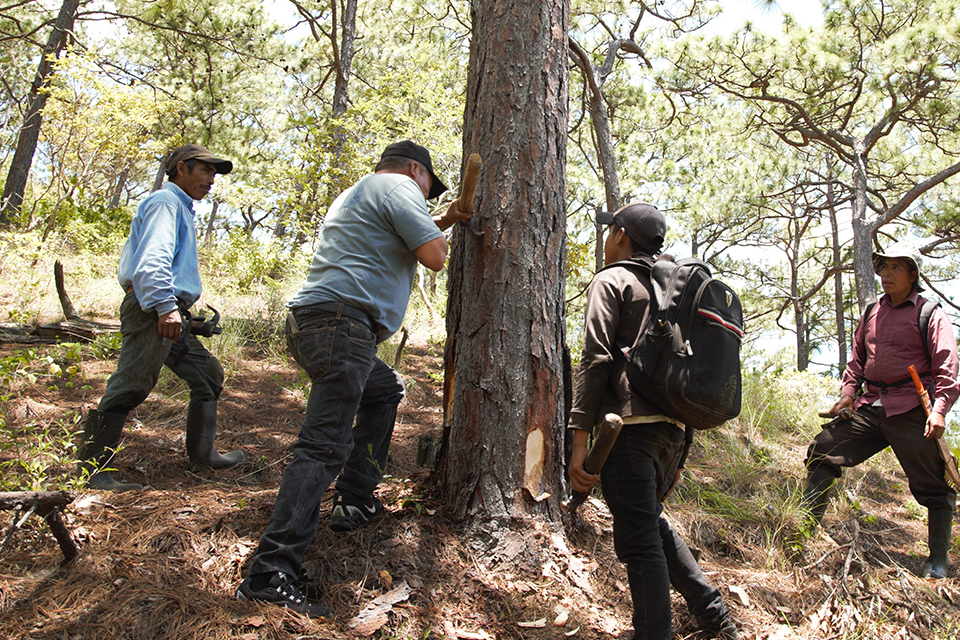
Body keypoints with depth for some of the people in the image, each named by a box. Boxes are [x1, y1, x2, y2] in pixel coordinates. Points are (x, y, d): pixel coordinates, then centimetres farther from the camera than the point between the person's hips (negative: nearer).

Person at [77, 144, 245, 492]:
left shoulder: (180, 208, 27)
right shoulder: (165, 201, -5)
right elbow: (153, 257, -20)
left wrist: (185, 307, 23)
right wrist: (165, 305, -29)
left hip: (168, 312, 11)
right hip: (154, 309, -11)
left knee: (209, 375, 14)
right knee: (129, 387, -11)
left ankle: (201, 453, 21)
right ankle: (91, 471, -6)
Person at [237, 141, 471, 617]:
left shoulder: (356, 194, 32)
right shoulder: (399, 186, 3)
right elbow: (434, 257, -5)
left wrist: (442, 222, 41)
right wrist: (439, 236, 17)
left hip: (311, 322, 10)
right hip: (342, 320, -10)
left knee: (385, 389, 29)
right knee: (325, 444, -16)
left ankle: (356, 501, 26)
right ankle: (269, 574, -22)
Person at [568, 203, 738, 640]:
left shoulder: (611, 280, 2)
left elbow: (596, 358, -12)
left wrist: (579, 439, -15)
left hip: (629, 424, -8)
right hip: (673, 430, 8)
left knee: (639, 539, -3)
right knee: (651, 522, 24)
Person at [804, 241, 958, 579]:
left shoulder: (929, 314, -1)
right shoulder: (872, 314, 16)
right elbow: (857, 358, 21)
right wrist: (848, 393, 7)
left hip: (911, 411, -5)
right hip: (871, 407, 5)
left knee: (932, 486, 2)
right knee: (823, 451, -1)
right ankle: (805, 527, 6)